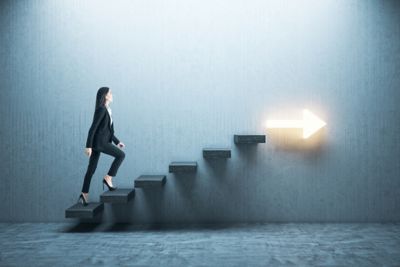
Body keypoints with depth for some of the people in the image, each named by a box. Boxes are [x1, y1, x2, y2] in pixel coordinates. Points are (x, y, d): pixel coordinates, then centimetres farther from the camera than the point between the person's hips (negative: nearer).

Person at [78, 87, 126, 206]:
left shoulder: (106, 110, 16)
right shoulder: (101, 109, -14)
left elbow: (108, 129, 21)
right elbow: (92, 128, -18)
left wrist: (117, 142, 18)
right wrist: (88, 146, -19)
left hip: (99, 142, 9)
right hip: (99, 142, -9)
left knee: (91, 169, 10)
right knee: (121, 155, -4)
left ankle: (84, 194, 15)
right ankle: (108, 178, 1)